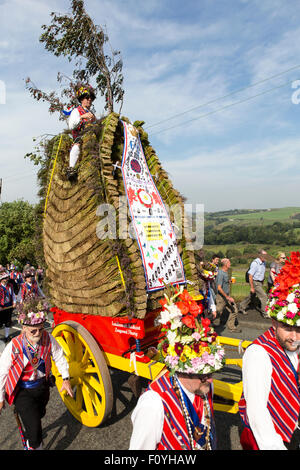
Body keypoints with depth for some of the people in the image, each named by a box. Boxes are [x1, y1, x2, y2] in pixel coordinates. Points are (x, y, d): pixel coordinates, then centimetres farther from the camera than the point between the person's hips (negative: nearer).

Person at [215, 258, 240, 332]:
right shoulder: (221, 274, -22)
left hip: (227, 295, 9)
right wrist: (227, 297, -26)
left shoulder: (226, 272, 6)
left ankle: (231, 327, 18)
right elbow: (219, 288, -27)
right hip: (221, 297, -9)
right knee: (217, 312, 4)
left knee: (234, 310, 7)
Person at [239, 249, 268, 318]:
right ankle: (264, 313, 4)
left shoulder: (263, 263, 7)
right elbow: (250, 276, -21)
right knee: (264, 296, -8)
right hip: (255, 282, -8)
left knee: (251, 296, 15)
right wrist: (252, 287, -21)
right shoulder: (255, 263, -20)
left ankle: (241, 308, 29)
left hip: (260, 282, 8)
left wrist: (262, 282, 19)